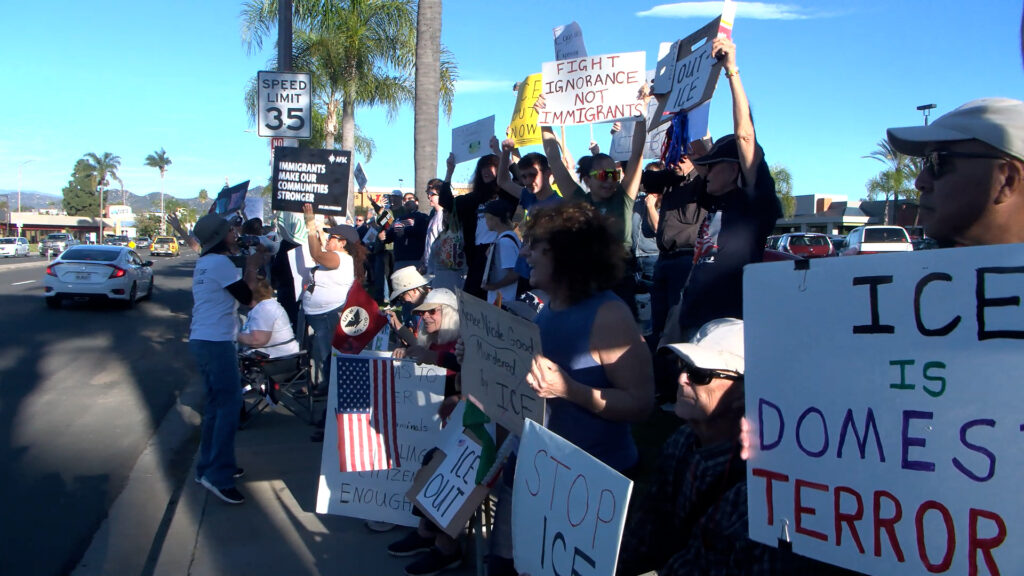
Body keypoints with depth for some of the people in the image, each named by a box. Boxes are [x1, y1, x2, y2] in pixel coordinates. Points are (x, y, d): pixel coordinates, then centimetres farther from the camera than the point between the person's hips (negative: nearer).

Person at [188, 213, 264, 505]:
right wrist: (251, 267, -2)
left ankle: (209, 466, 23)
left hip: (201, 340, 10)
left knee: (216, 405, 16)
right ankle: (218, 475, -9)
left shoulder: (205, 263, 16)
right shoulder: (220, 263, -14)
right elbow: (246, 297, -12)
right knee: (230, 405, -9)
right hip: (216, 343, -10)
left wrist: (249, 267, 11)